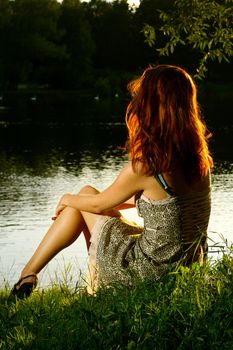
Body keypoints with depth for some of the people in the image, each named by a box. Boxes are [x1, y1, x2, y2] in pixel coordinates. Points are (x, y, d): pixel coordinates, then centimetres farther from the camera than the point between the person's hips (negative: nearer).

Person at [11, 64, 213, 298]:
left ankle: (28, 273, 26)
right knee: (87, 196, 20)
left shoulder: (145, 165, -24)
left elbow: (99, 204, -6)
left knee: (87, 195, 13)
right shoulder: (200, 156, -3)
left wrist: (68, 199, 15)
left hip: (152, 273, -7)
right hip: (186, 268, 7)